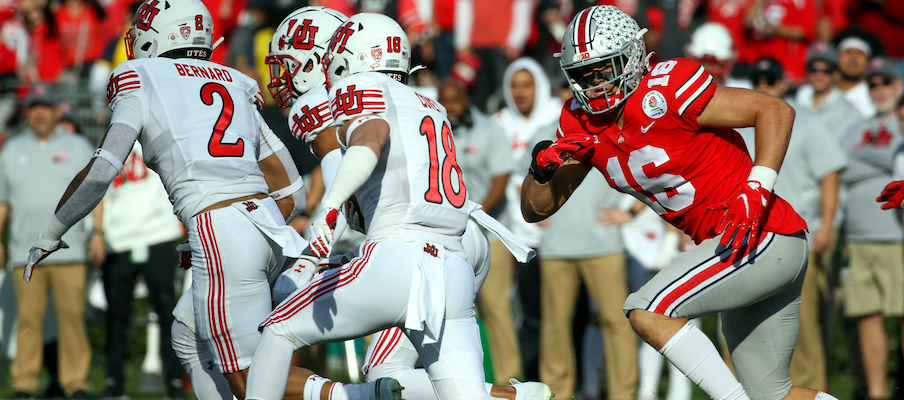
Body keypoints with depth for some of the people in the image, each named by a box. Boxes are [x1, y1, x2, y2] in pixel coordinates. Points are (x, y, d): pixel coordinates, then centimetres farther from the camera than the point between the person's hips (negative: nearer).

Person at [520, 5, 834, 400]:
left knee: (647, 311, -19)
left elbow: (776, 111, -17)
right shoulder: (581, 123, 5)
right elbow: (535, 209, 11)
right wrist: (542, 166, -10)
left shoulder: (662, 93, -18)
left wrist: (755, 195, -25)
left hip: (763, 236, -9)